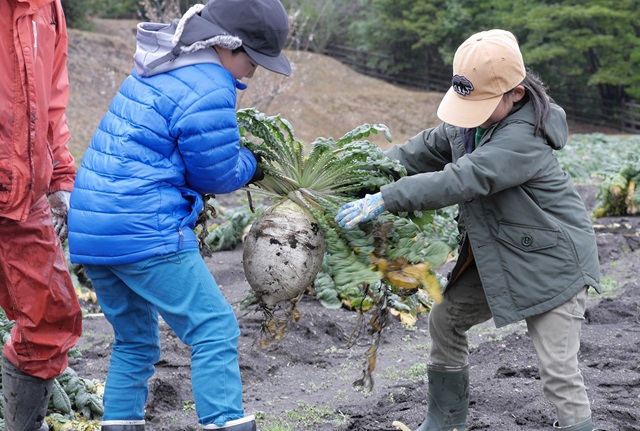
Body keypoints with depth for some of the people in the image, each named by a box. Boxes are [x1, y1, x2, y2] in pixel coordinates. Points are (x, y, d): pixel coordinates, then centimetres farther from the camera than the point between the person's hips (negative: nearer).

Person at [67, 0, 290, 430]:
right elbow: (218, 175, -7)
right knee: (215, 330, -3)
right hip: (143, 233, -9)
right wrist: (253, 164, 13)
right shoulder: (209, 91, -14)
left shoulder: (157, 68, 15)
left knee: (135, 340, 20)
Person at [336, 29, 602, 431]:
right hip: (496, 258, 9)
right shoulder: (473, 118, -1)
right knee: (447, 318, 17)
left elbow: (460, 180, -38)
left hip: (551, 263, -9)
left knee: (559, 371, -11)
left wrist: (384, 200, -38)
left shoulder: (523, 136, -30)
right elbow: (423, 151, 7)